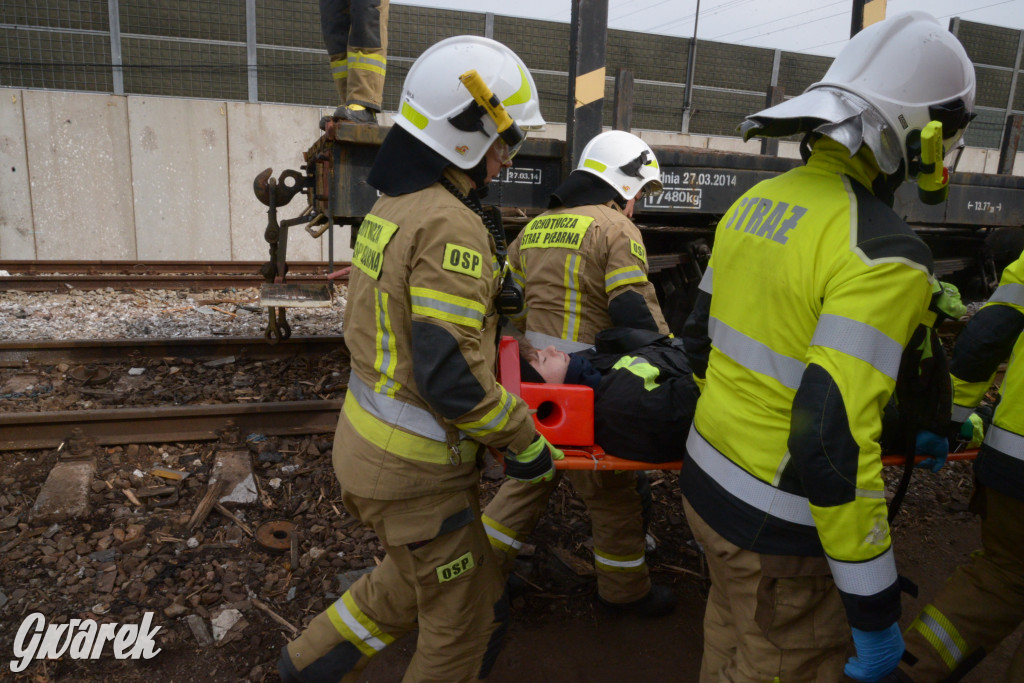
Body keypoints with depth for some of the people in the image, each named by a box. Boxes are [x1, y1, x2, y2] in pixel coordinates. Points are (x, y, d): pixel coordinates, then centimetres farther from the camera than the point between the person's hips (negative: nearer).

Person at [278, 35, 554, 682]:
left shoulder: (394, 204, 7)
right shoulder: (450, 224, -24)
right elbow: (451, 374, -28)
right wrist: (524, 440, -14)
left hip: (367, 436, 9)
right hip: (413, 470, -9)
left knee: (418, 578, 30)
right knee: (468, 618, 12)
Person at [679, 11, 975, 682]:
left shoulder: (757, 202, 1)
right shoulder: (884, 254, -23)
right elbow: (834, 443, -27)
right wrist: (874, 609, -15)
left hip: (708, 478, 7)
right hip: (780, 526, -7)